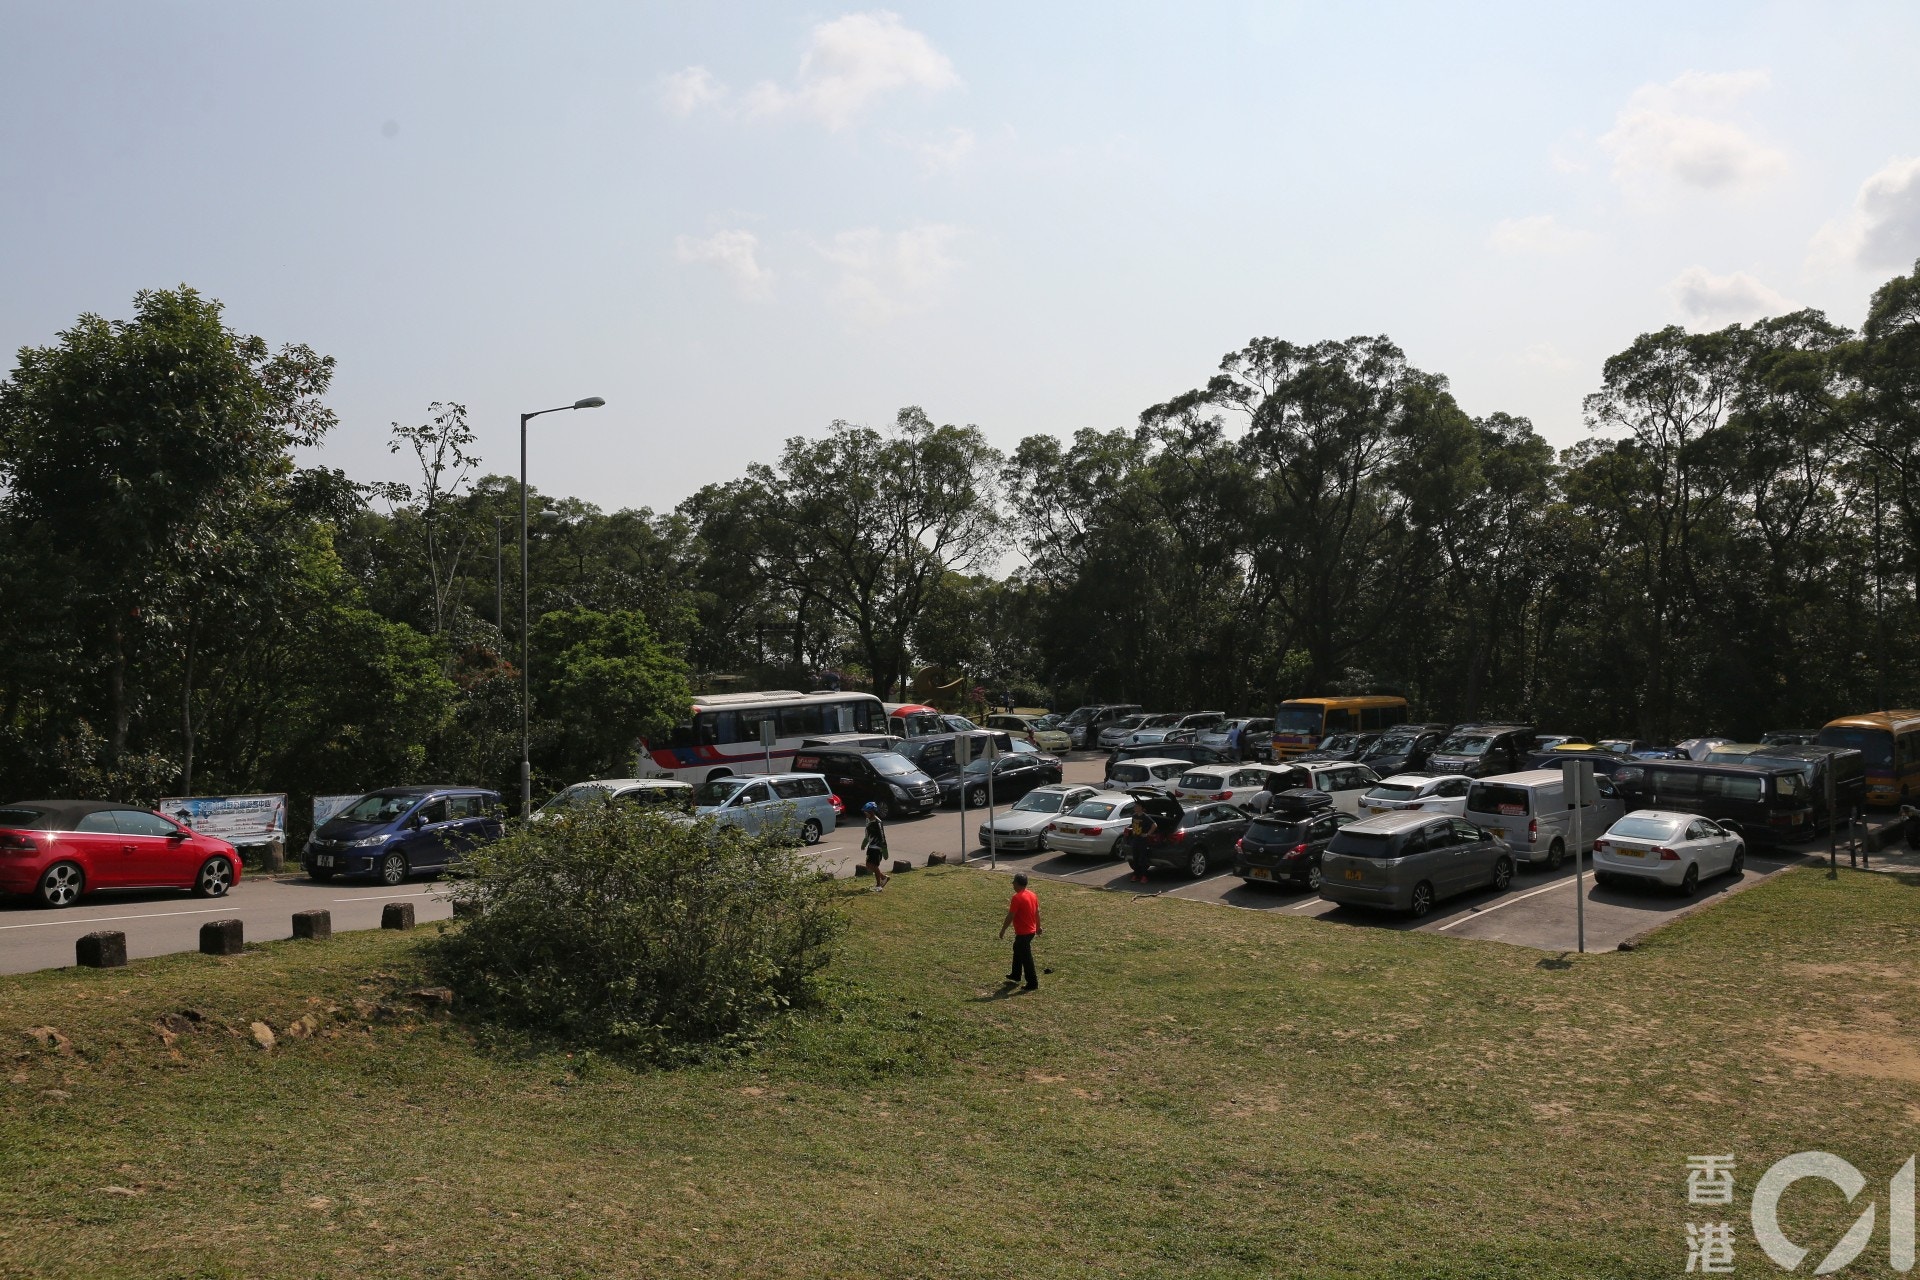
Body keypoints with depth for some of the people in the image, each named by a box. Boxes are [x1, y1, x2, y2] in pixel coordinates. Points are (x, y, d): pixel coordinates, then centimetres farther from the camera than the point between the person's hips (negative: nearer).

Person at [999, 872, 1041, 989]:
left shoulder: (1017, 897, -22)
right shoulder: (1032, 894, 4)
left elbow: (1010, 916, -20)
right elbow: (1037, 912, 13)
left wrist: (1003, 930, -10)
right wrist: (1038, 927, 25)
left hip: (1023, 933, -9)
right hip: (1031, 930, 9)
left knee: (1026, 958, 0)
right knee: (1017, 950, 26)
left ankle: (1033, 983, 5)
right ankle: (1016, 975, 39)